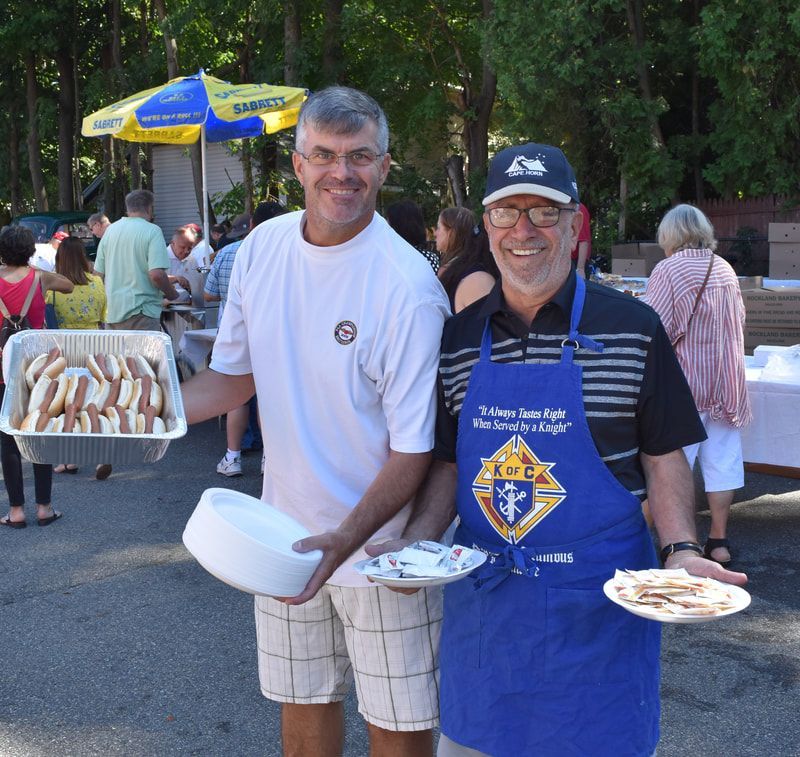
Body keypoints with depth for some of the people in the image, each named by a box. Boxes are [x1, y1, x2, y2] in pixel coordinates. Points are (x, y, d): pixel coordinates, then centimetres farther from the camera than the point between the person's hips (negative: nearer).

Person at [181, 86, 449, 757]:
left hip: (382, 545, -5)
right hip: (289, 536, 5)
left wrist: (344, 541, -31)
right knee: (303, 701, 21)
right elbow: (235, 375, 9)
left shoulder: (407, 286, -21)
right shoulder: (262, 248, -3)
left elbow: (414, 449, -19)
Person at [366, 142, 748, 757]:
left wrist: (682, 551, -16)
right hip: (483, 600, 3)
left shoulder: (631, 328, -6)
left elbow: (663, 457, -2)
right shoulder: (459, 338, 3)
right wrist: (415, 544, -7)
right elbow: (450, 464, 8)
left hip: (597, 601, -3)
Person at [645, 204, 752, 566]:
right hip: (727, 383, 6)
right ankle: (719, 540, 17)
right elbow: (738, 324, 17)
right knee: (721, 462, 10)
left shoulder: (669, 269, -12)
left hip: (684, 384, -6)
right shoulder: (725, 269, 8)